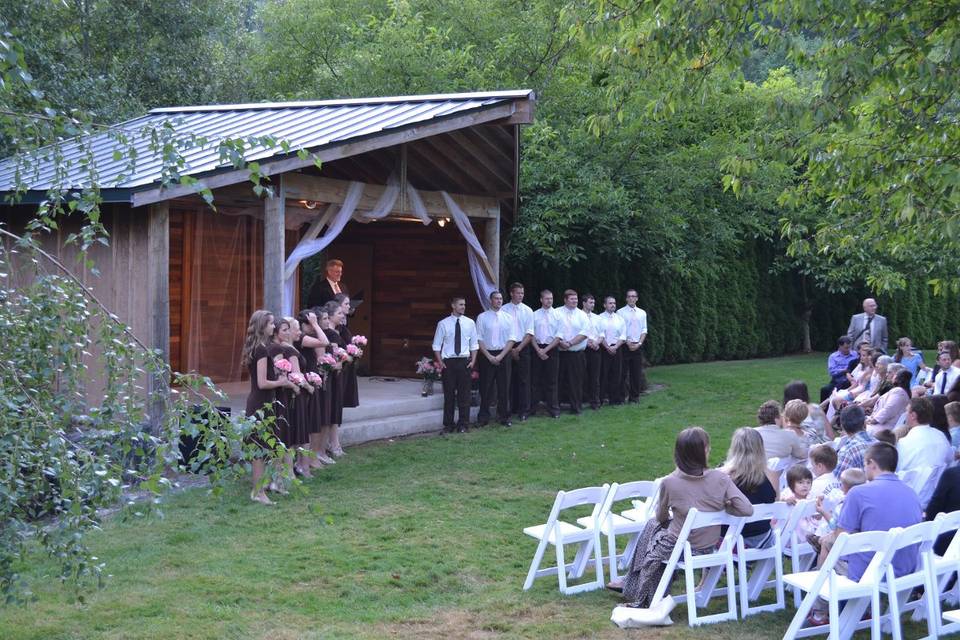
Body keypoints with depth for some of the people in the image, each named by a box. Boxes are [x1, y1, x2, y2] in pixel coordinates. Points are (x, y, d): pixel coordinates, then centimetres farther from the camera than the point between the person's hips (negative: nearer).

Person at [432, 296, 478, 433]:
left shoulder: (470, 323, 4)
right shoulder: (443, 324, -1)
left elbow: (474, 344, 9)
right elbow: (437, 345, 4)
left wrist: (473, 361, 0)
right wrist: (440, 362, -4)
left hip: (464, 362, 1)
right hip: (448, 362, -1)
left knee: (464, 394, 3)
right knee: (449, 393, 3)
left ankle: (463, 424, 11)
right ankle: (448, 424, 12)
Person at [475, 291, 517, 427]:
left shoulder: (508, 318, 6)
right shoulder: (482, 317, 1)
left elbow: (512, 339, 1)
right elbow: (479, 339, -2)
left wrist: (501, 356, -10)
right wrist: (489, 356, -10)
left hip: (504, 355, 1)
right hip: (487, 355, -1)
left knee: (504, 387, 5)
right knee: (485, 387, 1)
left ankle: (504, 417, 14)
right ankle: (483, 417, 8)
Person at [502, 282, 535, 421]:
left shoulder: (527, 311, 4)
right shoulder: (504, 310, 2)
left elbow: (529, 333, 0)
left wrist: (518, 348, -9)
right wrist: (510, 349, -6)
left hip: (523, 347, 0)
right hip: (507, 348, 0)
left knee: (523, 380, -2)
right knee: (510, 379, 4)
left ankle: (524, 411, 1)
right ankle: (512, 408, 12)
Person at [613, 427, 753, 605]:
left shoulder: (669, 483, -18)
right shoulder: (720, 479, -16)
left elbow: (661, 517, -1)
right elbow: (747, 509, -18)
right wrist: (720, 507, -1)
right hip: (710, 548, 3)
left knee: (653, 524, 29)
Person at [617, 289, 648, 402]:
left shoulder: (642, 313, 12)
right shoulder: (620, 312, 0)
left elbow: (644, 330, 9)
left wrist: (639, 343, -4)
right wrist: (628, 343, -11)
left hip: (638, 346, 3)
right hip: (625, 345, -3)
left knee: (637, 372, 4)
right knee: (624, 372, -4)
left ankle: (635, 396, 10)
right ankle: (622, 396, 0)